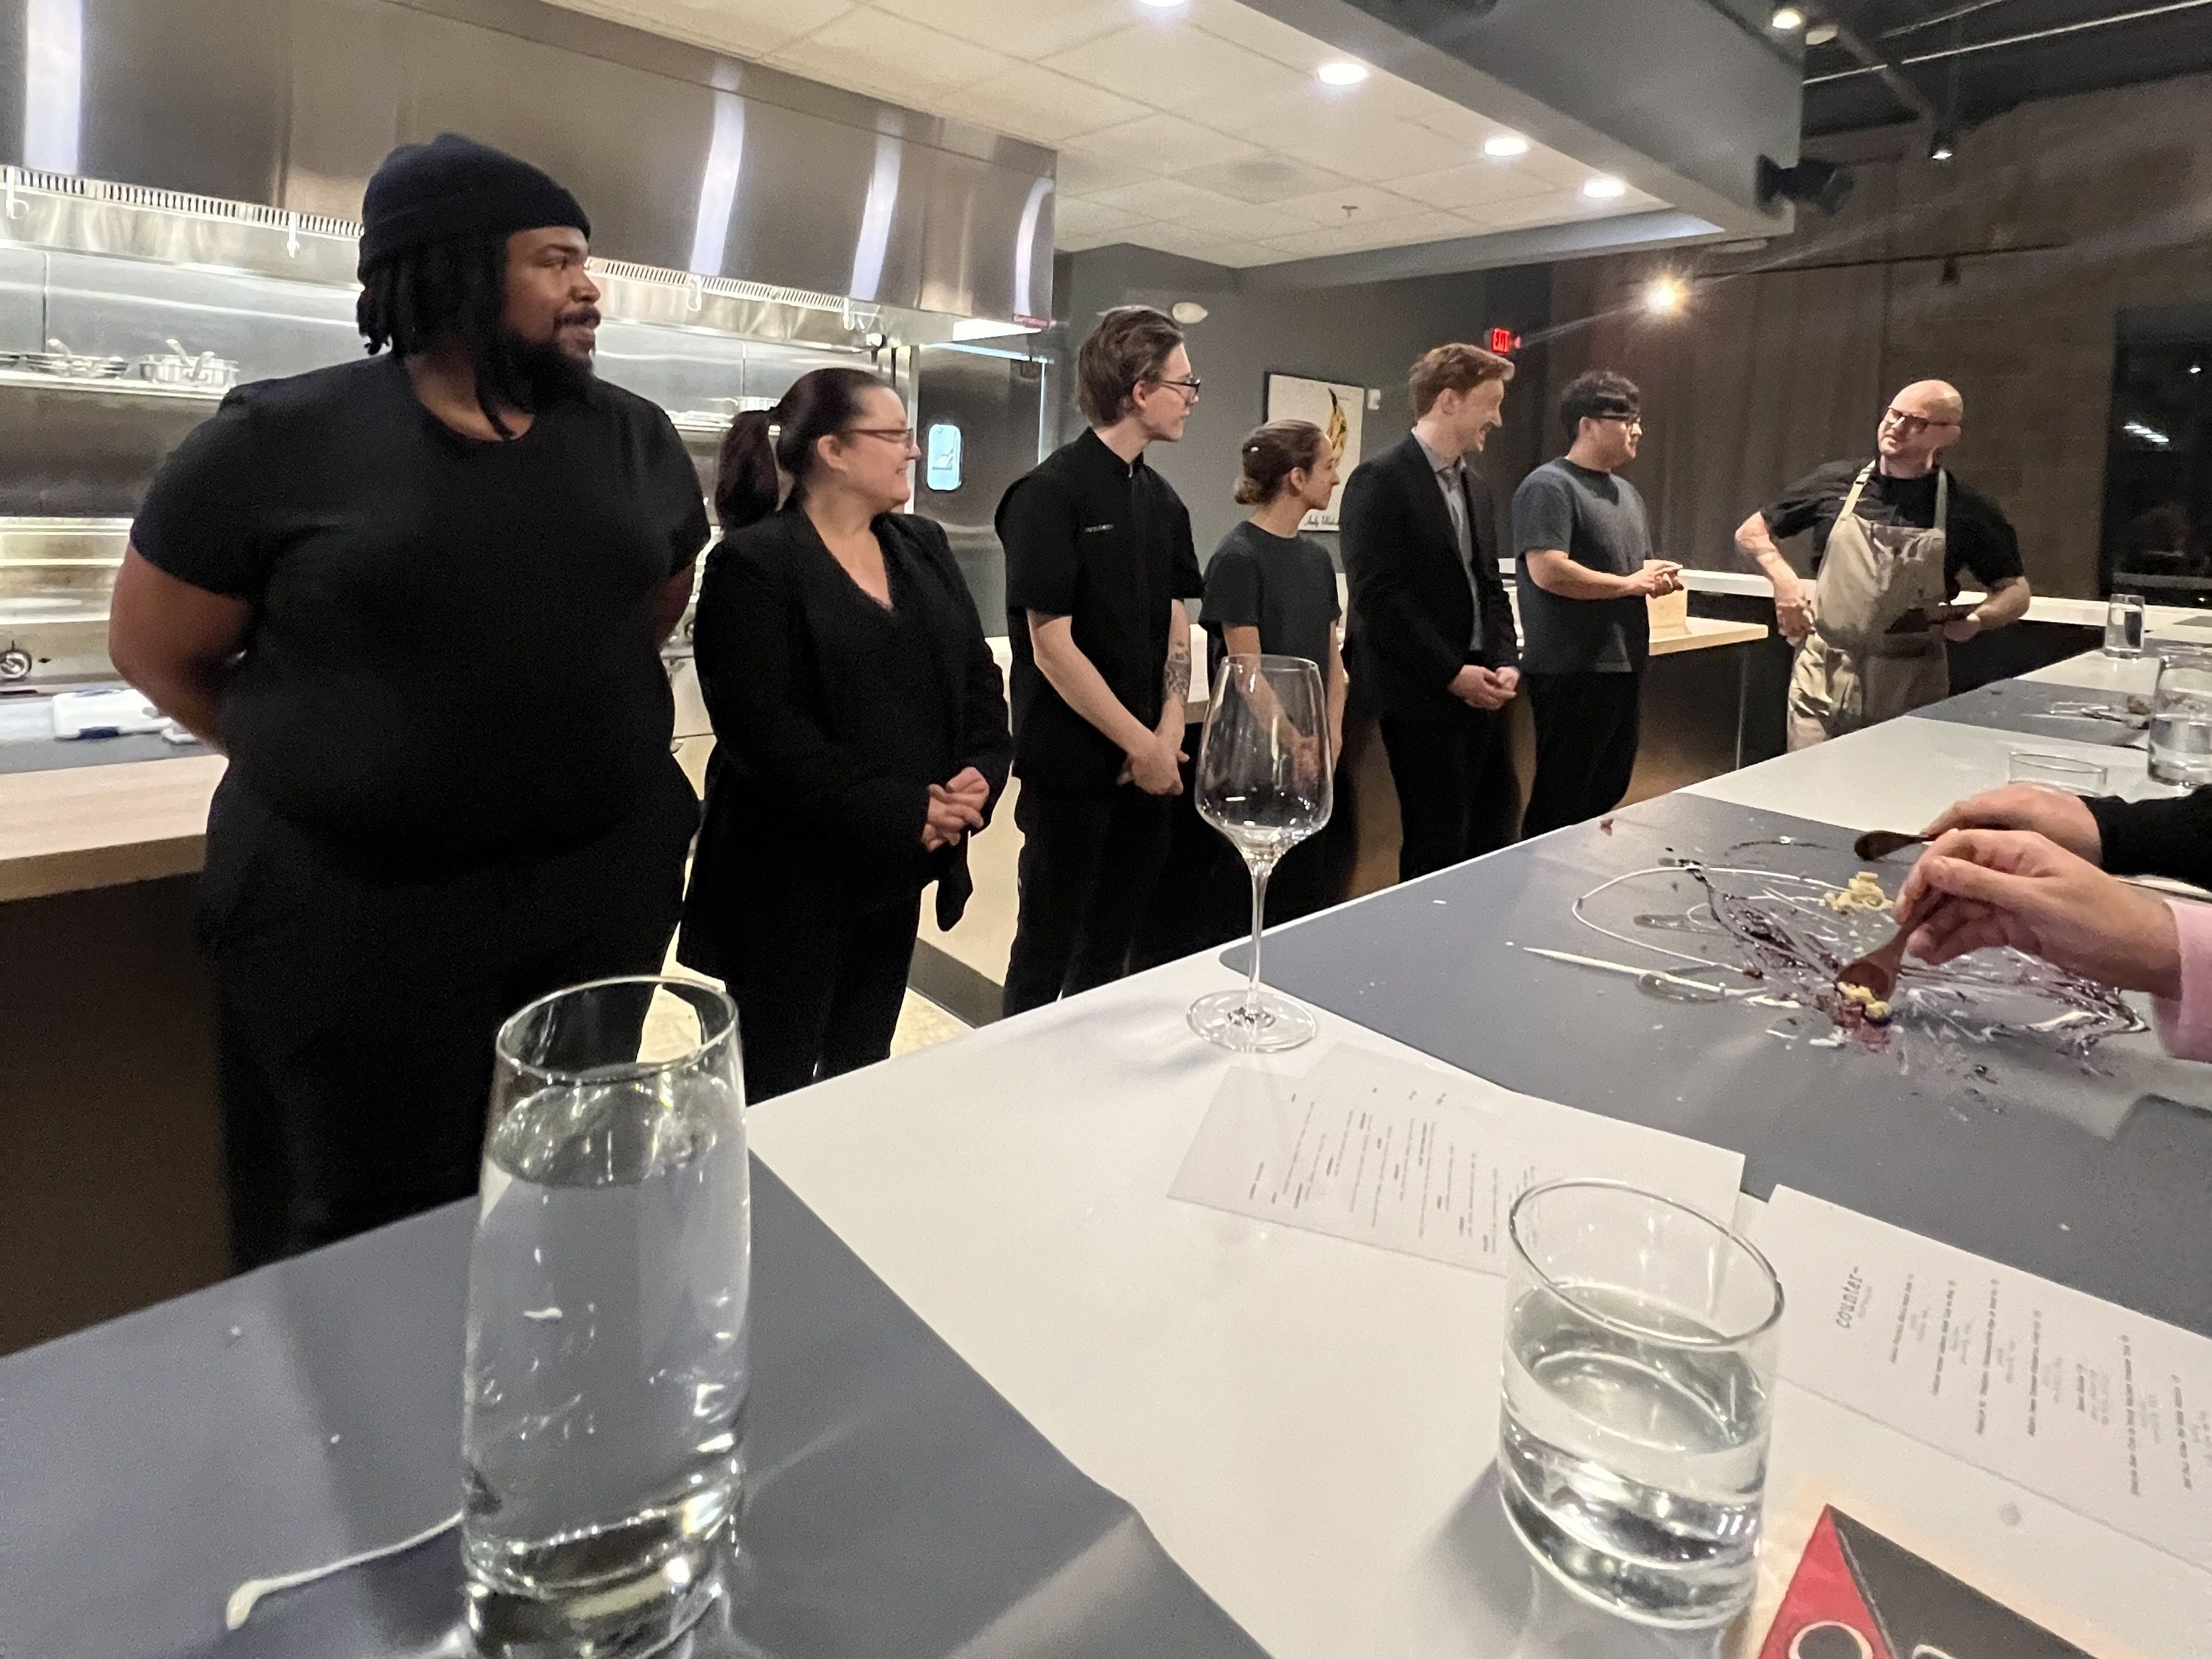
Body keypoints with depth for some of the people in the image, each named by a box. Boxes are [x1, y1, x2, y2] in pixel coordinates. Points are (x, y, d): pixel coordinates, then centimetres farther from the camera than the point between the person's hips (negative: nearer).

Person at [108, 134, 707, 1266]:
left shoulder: (634, 439, 3)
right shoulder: (279, 440, -7)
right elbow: (156, 653, 3)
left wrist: (568, 732, 11)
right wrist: (332, 765, 6)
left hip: (609, 879, 4)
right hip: (354, 902, -3)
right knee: (373, 1230, 13)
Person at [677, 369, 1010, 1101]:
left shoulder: (923, 547, 10)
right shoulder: (752, 562, -11)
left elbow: (978, 678, 8)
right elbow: (765, 728, -20)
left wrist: (981, 774, -11)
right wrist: (901, 811, -21)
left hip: (897, 870, 7)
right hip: (792, 879, -6)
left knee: (864, 1081, 19)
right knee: (774, 1095, 8)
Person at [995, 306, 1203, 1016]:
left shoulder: (1162, 500, 10)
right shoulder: (1051, 493, -13)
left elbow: (1175, 624, 13)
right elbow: (1052, 645, -17)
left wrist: (1170, 733, -2)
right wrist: (1142, 744, -14)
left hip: (1147, 762, 7)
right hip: (1072, 764, -7)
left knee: (1113, 946, 18)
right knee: (1047, 953, 7)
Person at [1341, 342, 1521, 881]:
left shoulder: (1475, 486, 16)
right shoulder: (1380, 480, -10)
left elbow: (1490, 586, 19)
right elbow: (1377, 597, -18)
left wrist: (1506, 662, 2)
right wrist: (1451, 672, -16)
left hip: (1477, 690, 8)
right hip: (1421, 694, -8)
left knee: (1494, 836, 13)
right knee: (1439, 845, 0)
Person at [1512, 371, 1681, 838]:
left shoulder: (1627, 493, 18)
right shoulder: (1548, 486, -12)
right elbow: (1547, 571, -24)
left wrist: (1660, 575, 3)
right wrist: (1630, 584, -14)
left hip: (1624, 664, 9)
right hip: (1572, 671, -9)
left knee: (1606, 794, 16)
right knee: (1560, 802, -1)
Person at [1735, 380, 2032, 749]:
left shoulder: (1968, 512, 3)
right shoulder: (1834, 483, 4)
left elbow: (2016, 592, 11)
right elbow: (1750, 532, 13)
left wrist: (1977, 618, -11)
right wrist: (1783, 578, -4)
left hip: (1911, 692, 0)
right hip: (1823, 679, 0)